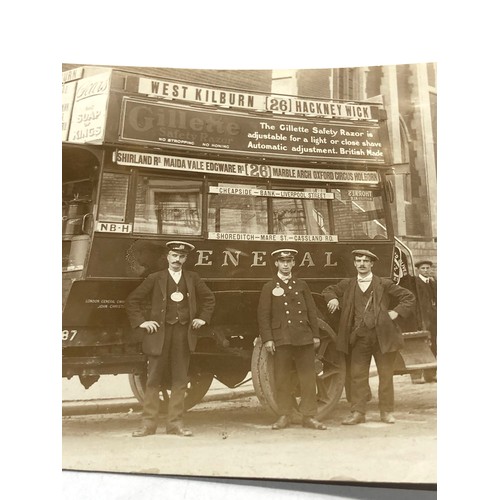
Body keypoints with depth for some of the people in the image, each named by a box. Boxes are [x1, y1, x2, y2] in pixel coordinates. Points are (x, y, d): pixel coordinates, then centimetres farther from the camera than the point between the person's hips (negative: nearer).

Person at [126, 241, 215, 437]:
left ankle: (175, 423, 14)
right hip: (159, 334, -2)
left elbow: (209, 298, 22)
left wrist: (202, 318, 12)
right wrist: (142, 321, -2)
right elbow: (131, 300, 5)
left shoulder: (192, 278, 10)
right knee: (154, 380, 1)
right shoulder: (155, 278, 3)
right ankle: (149, 423, 11)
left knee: (180, 381, 5)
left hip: (184, 334, 2)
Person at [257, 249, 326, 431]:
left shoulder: (302, 285, 14)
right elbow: (263, 315, 0)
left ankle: (309, 416, 12)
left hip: (304, 338, 2)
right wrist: (267, 339, -8)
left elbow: (312, 311, 12)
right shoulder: (269, 287, 6)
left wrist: (315, 335, 6)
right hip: (281, 339, -2)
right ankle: (284, 415, 15)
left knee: (308, 377, 3)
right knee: (282, 378, 2)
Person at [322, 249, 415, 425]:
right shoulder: (347, 285, 10)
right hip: (359, 338, 2)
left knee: (386, 375, 7)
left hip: (382, 336, -1)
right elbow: (328, 290, 23)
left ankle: (387, 412, 21)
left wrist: (396, 312, -5)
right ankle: (358, 412, 11)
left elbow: (409, 297, 7)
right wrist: (333, 299, 2)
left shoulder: (384, 284, 3)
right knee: (357, 375, 2)